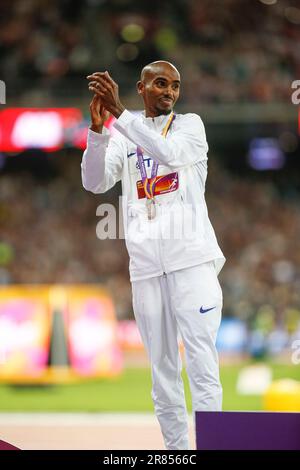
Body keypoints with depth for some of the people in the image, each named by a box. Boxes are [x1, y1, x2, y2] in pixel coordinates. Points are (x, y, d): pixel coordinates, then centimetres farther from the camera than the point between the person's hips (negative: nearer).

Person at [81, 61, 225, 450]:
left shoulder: (190, 125, 8)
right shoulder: (123, 137, 15)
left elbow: (169, 153, -14)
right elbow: (96, 182, -1)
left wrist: (119, 112, -20)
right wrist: (98, 128, -15)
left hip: (192, 257, -3)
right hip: (145, 264, 3)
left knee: (202, 359, -12)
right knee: (162, 367, 3)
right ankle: (176, 449, 7)